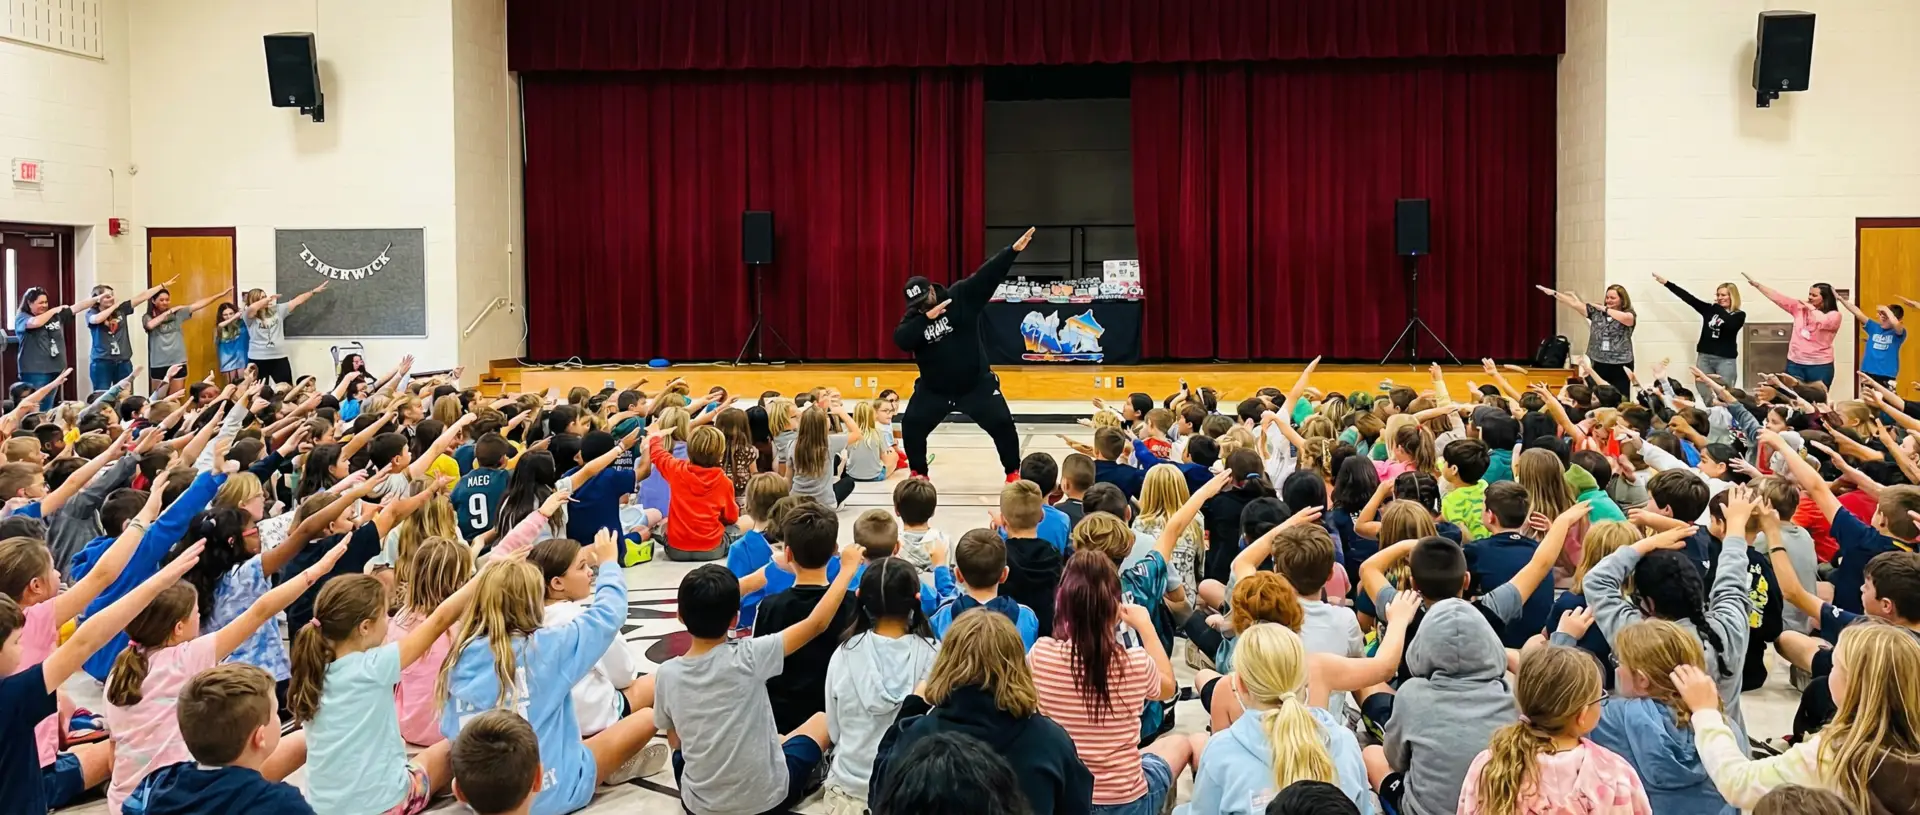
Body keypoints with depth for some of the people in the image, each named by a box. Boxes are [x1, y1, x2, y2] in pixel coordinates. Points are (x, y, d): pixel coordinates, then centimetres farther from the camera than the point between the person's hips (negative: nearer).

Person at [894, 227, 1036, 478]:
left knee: (1002, 424, -4)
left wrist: (1013, 250, -32)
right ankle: (918, 473, 17)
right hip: (934, 388, 2)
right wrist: (926, 318, -33)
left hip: (976, 383, -2)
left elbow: (987, 275, -21)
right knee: (911, 425, -2)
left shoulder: (961, 296, -12)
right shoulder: (913, 318, -7)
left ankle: (1013, 472, 15)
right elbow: (901, 340, -25)